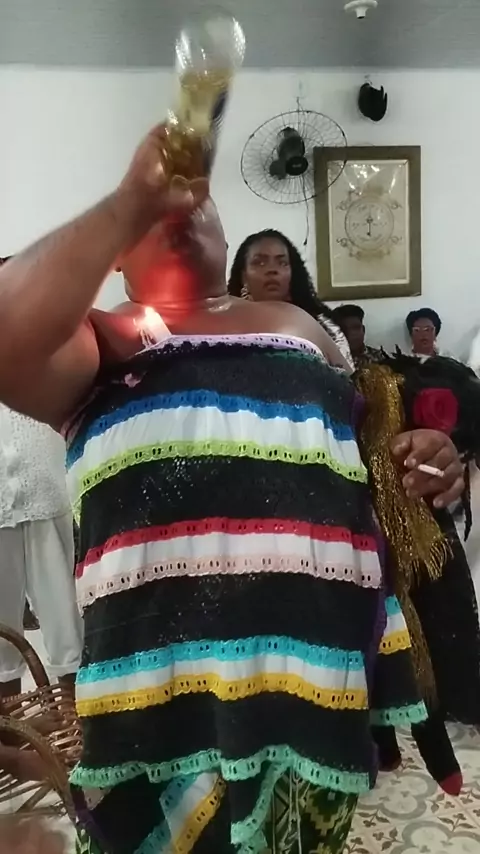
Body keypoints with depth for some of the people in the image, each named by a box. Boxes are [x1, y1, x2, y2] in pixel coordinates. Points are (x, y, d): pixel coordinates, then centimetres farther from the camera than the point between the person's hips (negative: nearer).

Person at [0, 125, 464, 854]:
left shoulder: (296, 325, 17)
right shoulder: (100, 341, 4)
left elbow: (364, 444, 24)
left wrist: (412, 459, 0)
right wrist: (132, 201, -12)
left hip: (318, 650, 4)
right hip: (172, 664, -3)